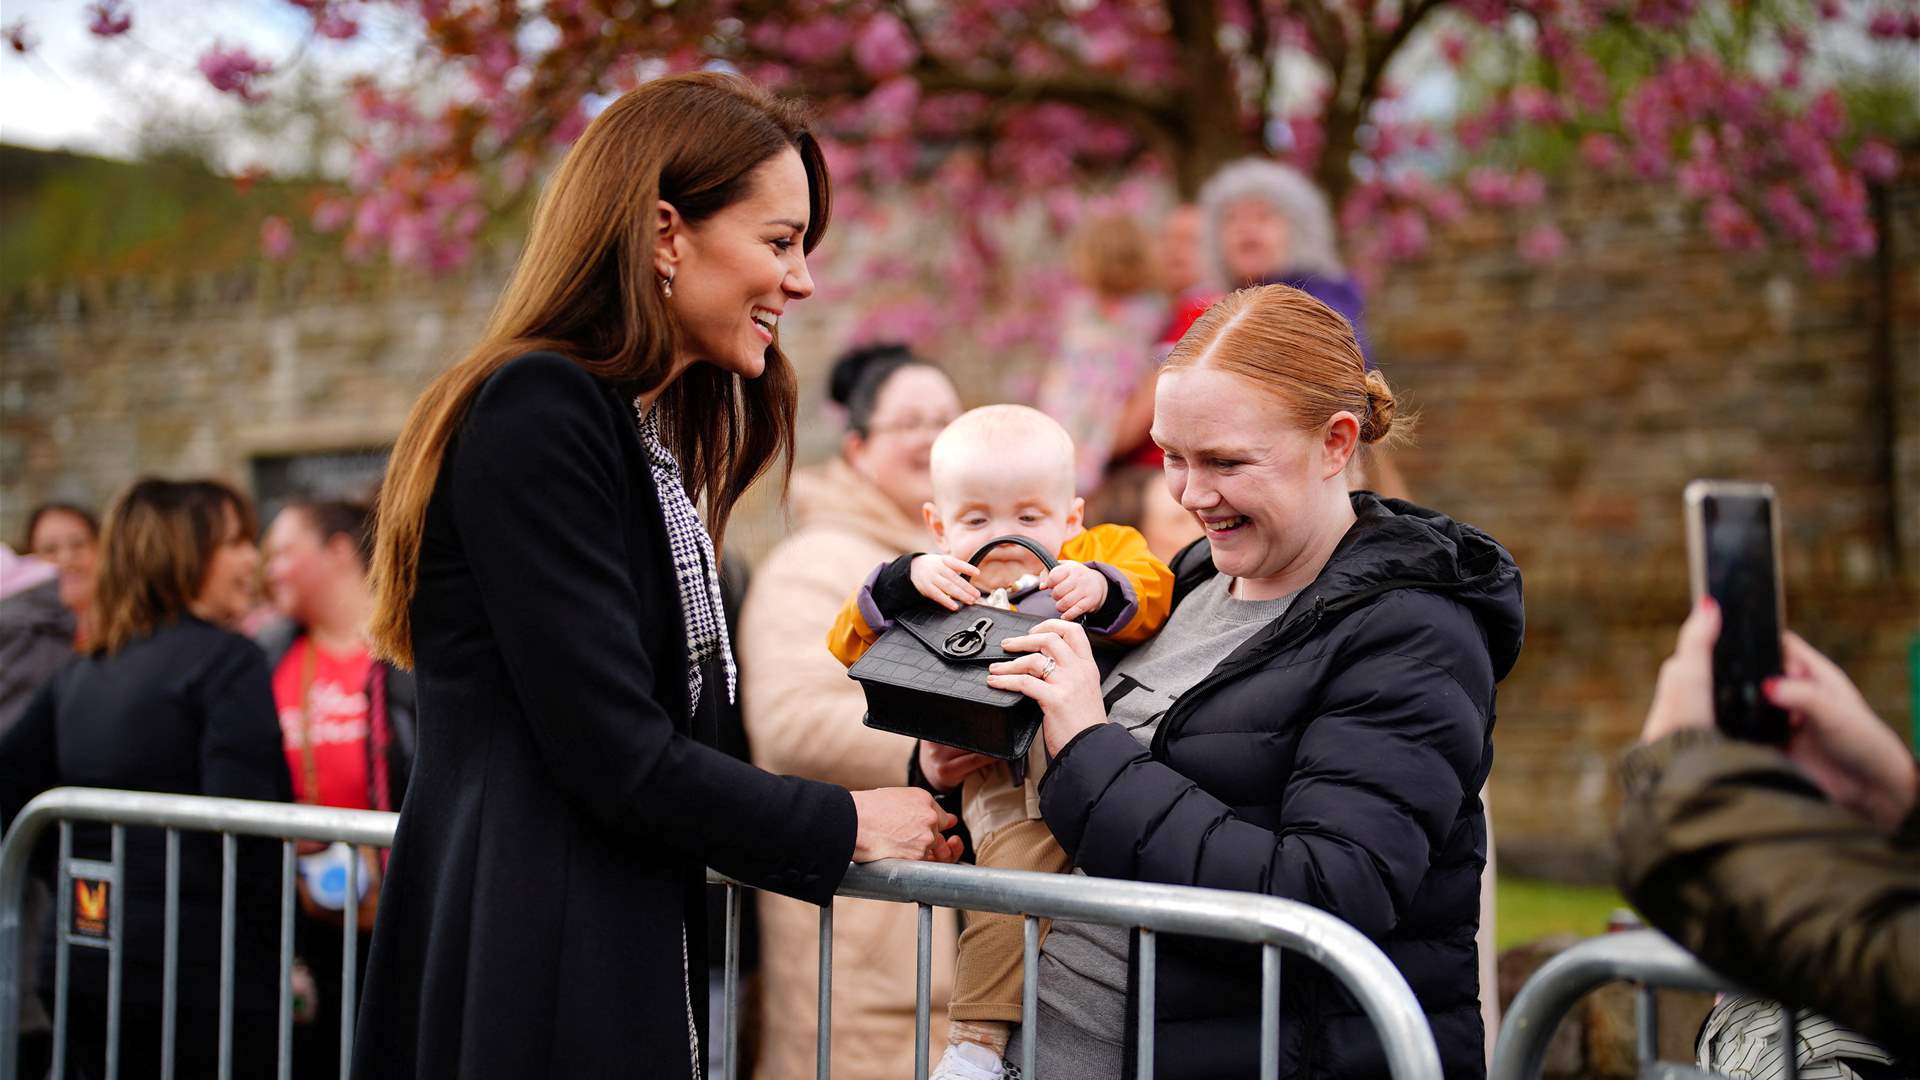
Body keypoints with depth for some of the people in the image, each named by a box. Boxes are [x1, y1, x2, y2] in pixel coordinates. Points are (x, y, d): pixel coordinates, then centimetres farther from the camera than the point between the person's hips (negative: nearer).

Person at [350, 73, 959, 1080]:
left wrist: (908, 781, 3)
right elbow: (614, 756, -19)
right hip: (528, 974, -9)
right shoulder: (538, 411, -14)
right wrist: (848, 827, -7)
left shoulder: (652, 441, 16)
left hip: (619, 960, 9)